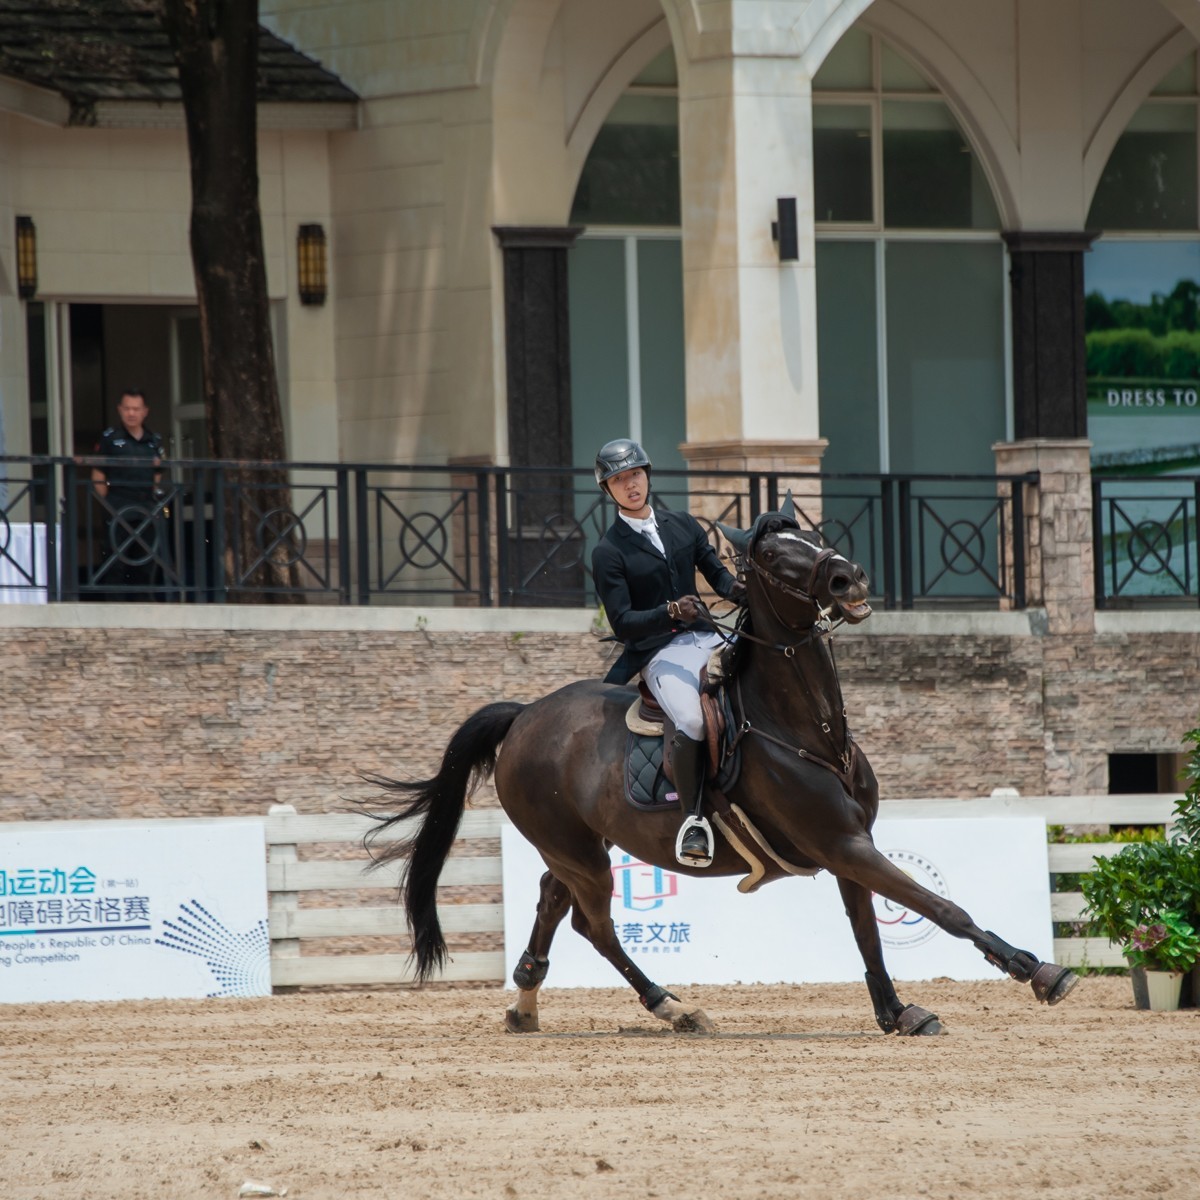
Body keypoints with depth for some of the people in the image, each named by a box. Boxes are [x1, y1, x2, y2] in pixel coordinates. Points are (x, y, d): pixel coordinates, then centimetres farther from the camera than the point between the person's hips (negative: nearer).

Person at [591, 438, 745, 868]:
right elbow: (623, 623, -8)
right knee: (693, 720, -34)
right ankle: (692, 818, -21)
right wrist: (671, 613, -24)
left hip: (706, 638, 6)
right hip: (659, 653, -6)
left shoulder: (683, 526, 14)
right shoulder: (609, 552, -1)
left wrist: (739, 590, -8)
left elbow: (717, 575, 15)